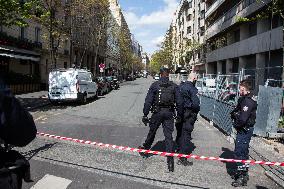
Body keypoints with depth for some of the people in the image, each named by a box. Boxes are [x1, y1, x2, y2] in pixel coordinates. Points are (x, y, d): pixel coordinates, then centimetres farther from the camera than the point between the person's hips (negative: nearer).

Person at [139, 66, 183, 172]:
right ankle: (170, 160, 2)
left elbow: (148, 101, -6)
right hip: (169, 113, 1)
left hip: (157, 112, -1)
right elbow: (179, 102, 2)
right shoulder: (174, 86, 2)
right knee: (169, 136, 3)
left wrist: (145, 114, -2)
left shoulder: (154, 85, -3)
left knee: (152, 132, 17)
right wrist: (179, 115, 10)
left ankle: (145, 149, 38)